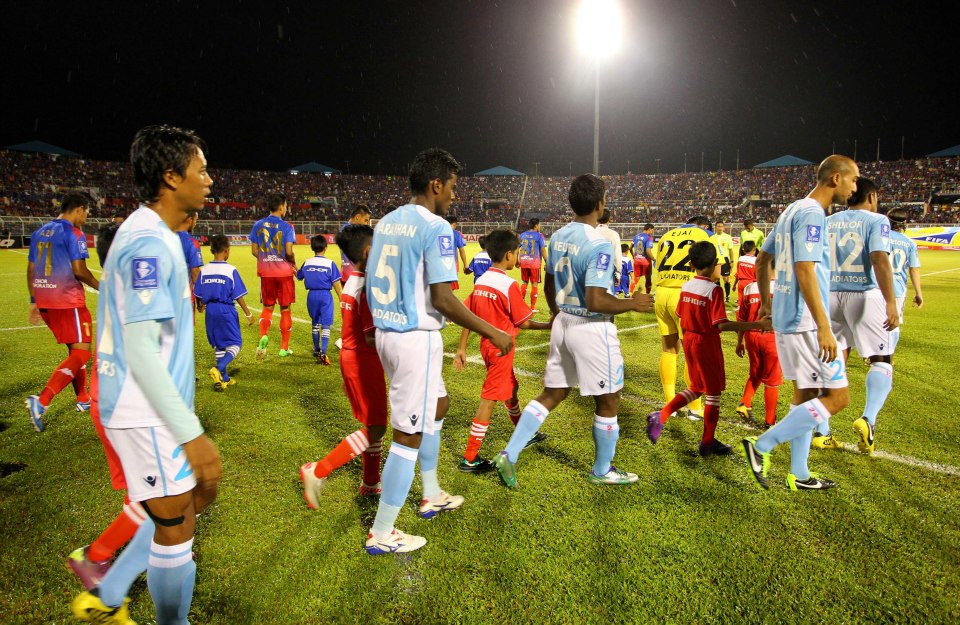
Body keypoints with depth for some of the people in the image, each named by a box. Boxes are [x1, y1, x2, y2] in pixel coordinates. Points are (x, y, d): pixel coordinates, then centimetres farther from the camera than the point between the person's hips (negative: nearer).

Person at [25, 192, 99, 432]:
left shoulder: (39, 232, 14)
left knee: (74, 348, 20)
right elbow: (79, 270, -16)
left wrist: (34, 301, 21)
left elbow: (30, 271, 17)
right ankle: (41, 401, -18)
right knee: (81, 353, -5)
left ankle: (83, 399, 28)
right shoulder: (73, 232, -10)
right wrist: (99, 286, 0)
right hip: (68, 301, -9)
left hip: (45, 302, 9)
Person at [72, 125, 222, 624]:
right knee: (175, 528, 3)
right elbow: (141, 352, -24)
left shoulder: (153, 235, 10)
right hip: (147, 413, -10)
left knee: (197, 494, 20)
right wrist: (192, 435, -22)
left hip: (156, 407, 10)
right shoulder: (148, 241, -21)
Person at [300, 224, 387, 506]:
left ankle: (371, 482, 30)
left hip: (351, 356, 9)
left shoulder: (350, 284, 7)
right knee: (376, 427, -1)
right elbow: (371, 338, -25)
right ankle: (318, 472, 1)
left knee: (372, 423, 18)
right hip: (364, 362, -9)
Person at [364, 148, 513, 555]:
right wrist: (492, 333, -13)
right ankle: (381, 534, 13)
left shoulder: (386, 223, 9)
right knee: (409, 432, 1)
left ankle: (432, 496, 39)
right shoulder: (435, 228, -15)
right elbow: (442, 299, -21)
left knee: (437, 406, 26)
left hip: (385, 333, 9)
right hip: (417, 338, -9)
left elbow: (374, 284, 13)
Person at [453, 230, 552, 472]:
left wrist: (462, 348, 7)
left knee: (511, 389, 25)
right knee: (489, 399, -2)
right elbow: (524, 323, -14)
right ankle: (469, 459, 4)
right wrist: (548, 325, 1)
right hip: (501, 346, -8)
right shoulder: (509, 285, -19)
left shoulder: (480, 282, 1)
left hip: (486, 344, 8)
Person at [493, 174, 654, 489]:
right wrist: (632, 303, -10)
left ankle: (509, 455, 16)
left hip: (563, 323, 7)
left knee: (551, 394, 18)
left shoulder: (557, 237, 4)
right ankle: (602, 470, 28)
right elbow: (595, 301, -25)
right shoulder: (599, 244, -21)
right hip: (592, 329, -7)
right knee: (608, 401, 12)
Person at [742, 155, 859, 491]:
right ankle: (762, 445, -1)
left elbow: (762, 258, 21)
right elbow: (805, 271, -22)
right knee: (838, 397, -3)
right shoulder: (812, 213, -14)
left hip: (786, 320, 10)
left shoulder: (792, 211, 15)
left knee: (806, 394, 15)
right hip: (806, 322, -10)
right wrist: (824, 328, -23)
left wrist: (766, 301, 28)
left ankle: (799, 475, 22)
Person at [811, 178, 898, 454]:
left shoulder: (828, 222, 11)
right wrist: (891, 302, -19)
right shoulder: (876, 220, -3)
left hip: (830, 297, 5)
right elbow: (880, 259, -16)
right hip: (865, 296, -4)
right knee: (881, 361, 8)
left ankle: (822, 432, 12)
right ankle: (868, 418, -14)